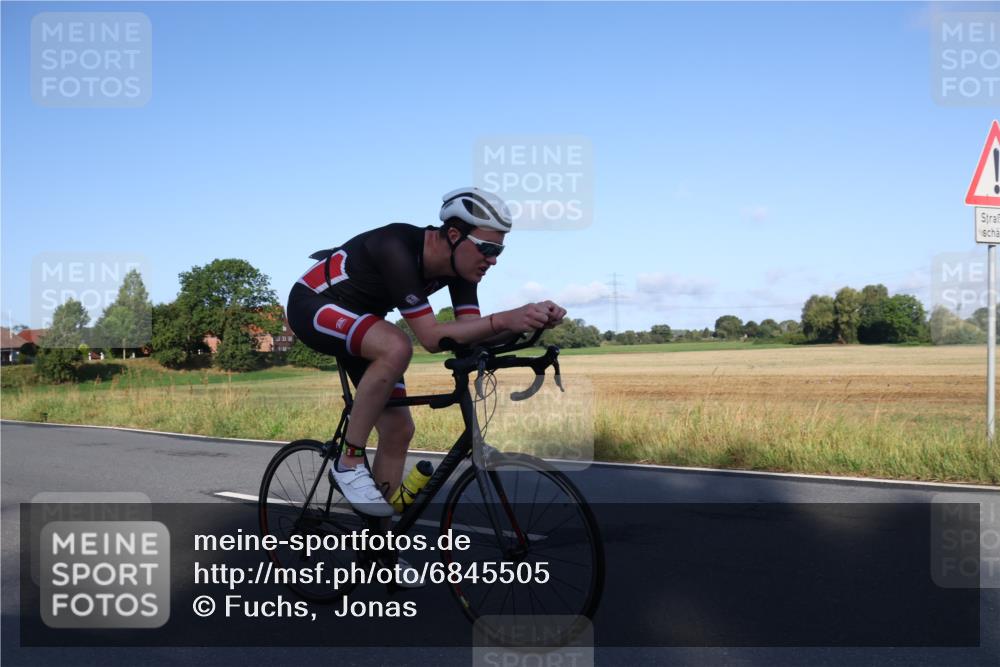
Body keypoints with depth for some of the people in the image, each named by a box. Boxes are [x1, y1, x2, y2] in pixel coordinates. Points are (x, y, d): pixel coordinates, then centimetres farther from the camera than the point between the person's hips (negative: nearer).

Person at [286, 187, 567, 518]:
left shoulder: (459, 265, -11)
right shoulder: (398, 249, -34)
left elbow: (471, 333, -15)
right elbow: (431, 337, -37)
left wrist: (530, 321, -31)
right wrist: (503, 319, -47)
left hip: (357, 323, 8)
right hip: (312, 304, -8)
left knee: (398, 430, -3)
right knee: (397, 348, -37)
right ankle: (350, 462, -21)